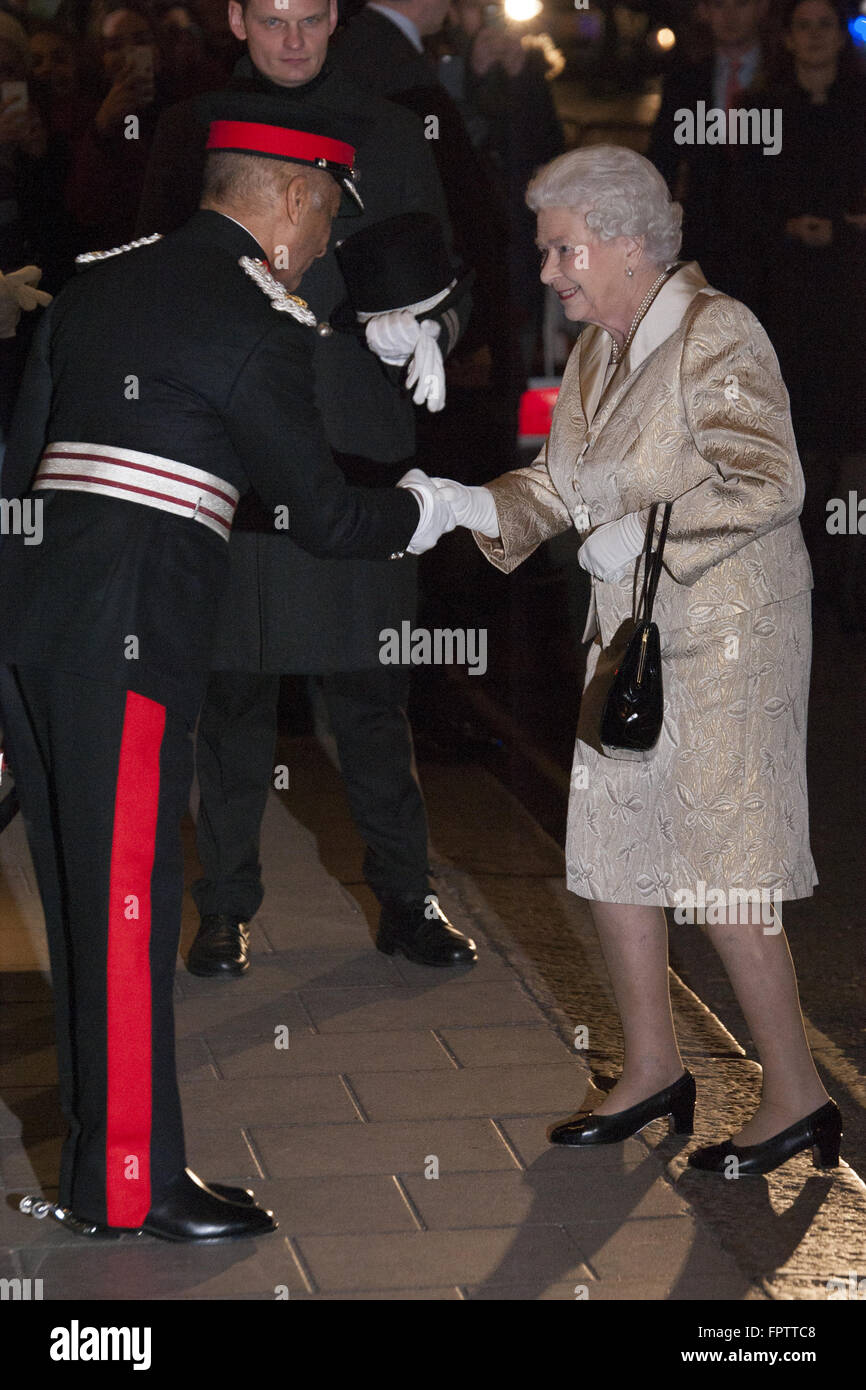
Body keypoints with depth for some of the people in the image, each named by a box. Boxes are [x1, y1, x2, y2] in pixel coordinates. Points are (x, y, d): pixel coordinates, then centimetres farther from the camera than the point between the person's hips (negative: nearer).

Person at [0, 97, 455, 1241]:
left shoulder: (95, 285, 17)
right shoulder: (256, 323, -7)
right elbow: (323, 515, -4)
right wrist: (422, 507, 15)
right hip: (127, 631, -8)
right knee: (129, 902, -1)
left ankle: (96, 1159, 22)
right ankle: (133, 1181, 6)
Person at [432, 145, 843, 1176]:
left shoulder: (715, 334, -14)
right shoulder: (595, 353, 11)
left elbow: (766, 480, -21)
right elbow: (560, 489, 14)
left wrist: (644, 533, -21)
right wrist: (471, 506, -2)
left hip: (728, 635, -8)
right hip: (631, 633, 9)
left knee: (721, 872, -6)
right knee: (610, 848, 11)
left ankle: (797, 1097, 6)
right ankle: (653, 1070, 26)